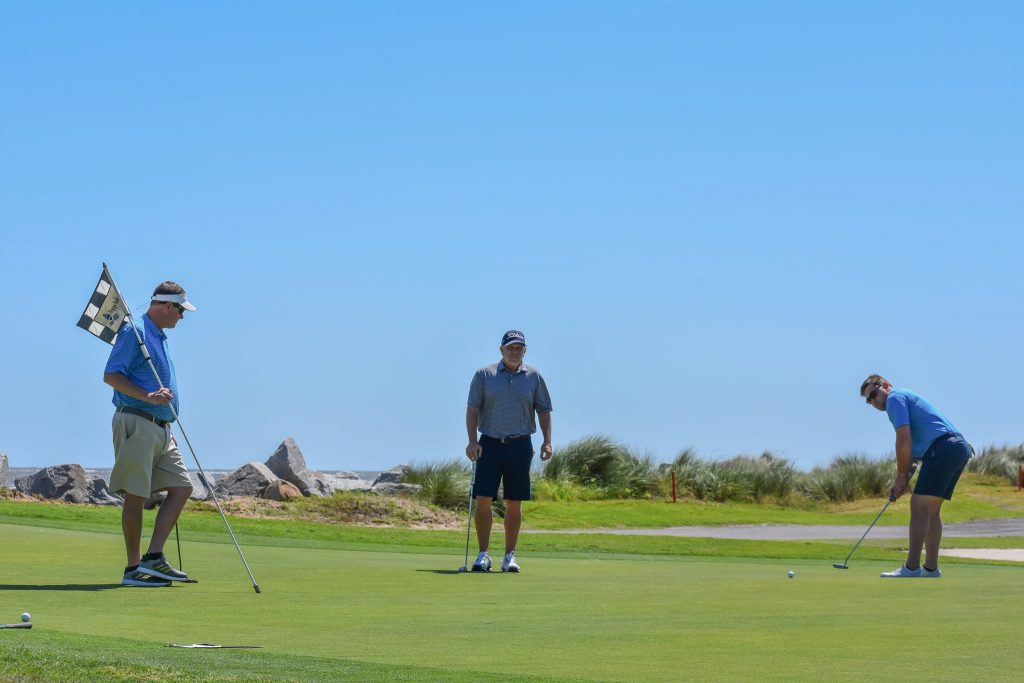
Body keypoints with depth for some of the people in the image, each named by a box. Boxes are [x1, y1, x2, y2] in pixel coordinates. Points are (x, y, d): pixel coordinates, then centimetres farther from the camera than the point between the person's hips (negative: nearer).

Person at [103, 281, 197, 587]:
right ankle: (133, 568, 0)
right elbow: (111, 375, -16)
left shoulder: (159, 338, 21)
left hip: (159, 428, 10)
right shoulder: (134, 333, -9)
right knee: (136, 496, -5)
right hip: (136, 423, -10)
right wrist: (148, 397, -24)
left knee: (182, 487, 4)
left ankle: (153, 558, 2)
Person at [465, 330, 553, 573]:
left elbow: (544, 411, 9)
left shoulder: (533, 377, 7)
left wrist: (547, 441, -3)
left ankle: (509, 556, 10)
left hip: (520, 446, 1)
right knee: (483, 500, -6)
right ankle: (483, 554, 1)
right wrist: (472, 441, -9)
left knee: (514, 503, 3)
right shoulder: (484, 375, 3)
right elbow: (472, 409, 2)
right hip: (490, 444, -1)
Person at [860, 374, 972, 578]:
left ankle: (912, 569, -15)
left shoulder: (895, 398, -1)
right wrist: (902, 480, 20)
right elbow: (912, 447, 28)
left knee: (919, 506, -10)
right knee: (931, 510, 13)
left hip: (943, 448, -10)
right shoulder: (907, 397, 29)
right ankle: (931, 569, 12)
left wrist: (902, 477, -3)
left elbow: (904, 440, -11)